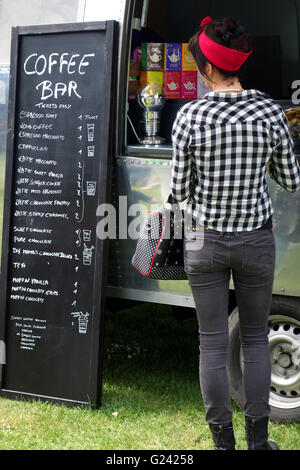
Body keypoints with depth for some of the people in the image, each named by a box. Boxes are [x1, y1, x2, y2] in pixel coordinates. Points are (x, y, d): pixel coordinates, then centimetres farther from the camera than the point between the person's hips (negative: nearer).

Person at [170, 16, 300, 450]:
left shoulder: (191, 116, -11)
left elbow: (179, 190, -7)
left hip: (205, 242, -1)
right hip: (256, 240, 1)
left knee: (213, 342, 8)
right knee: (255, 337, 16)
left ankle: (223, 441, 17)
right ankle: (257, 439, 22)